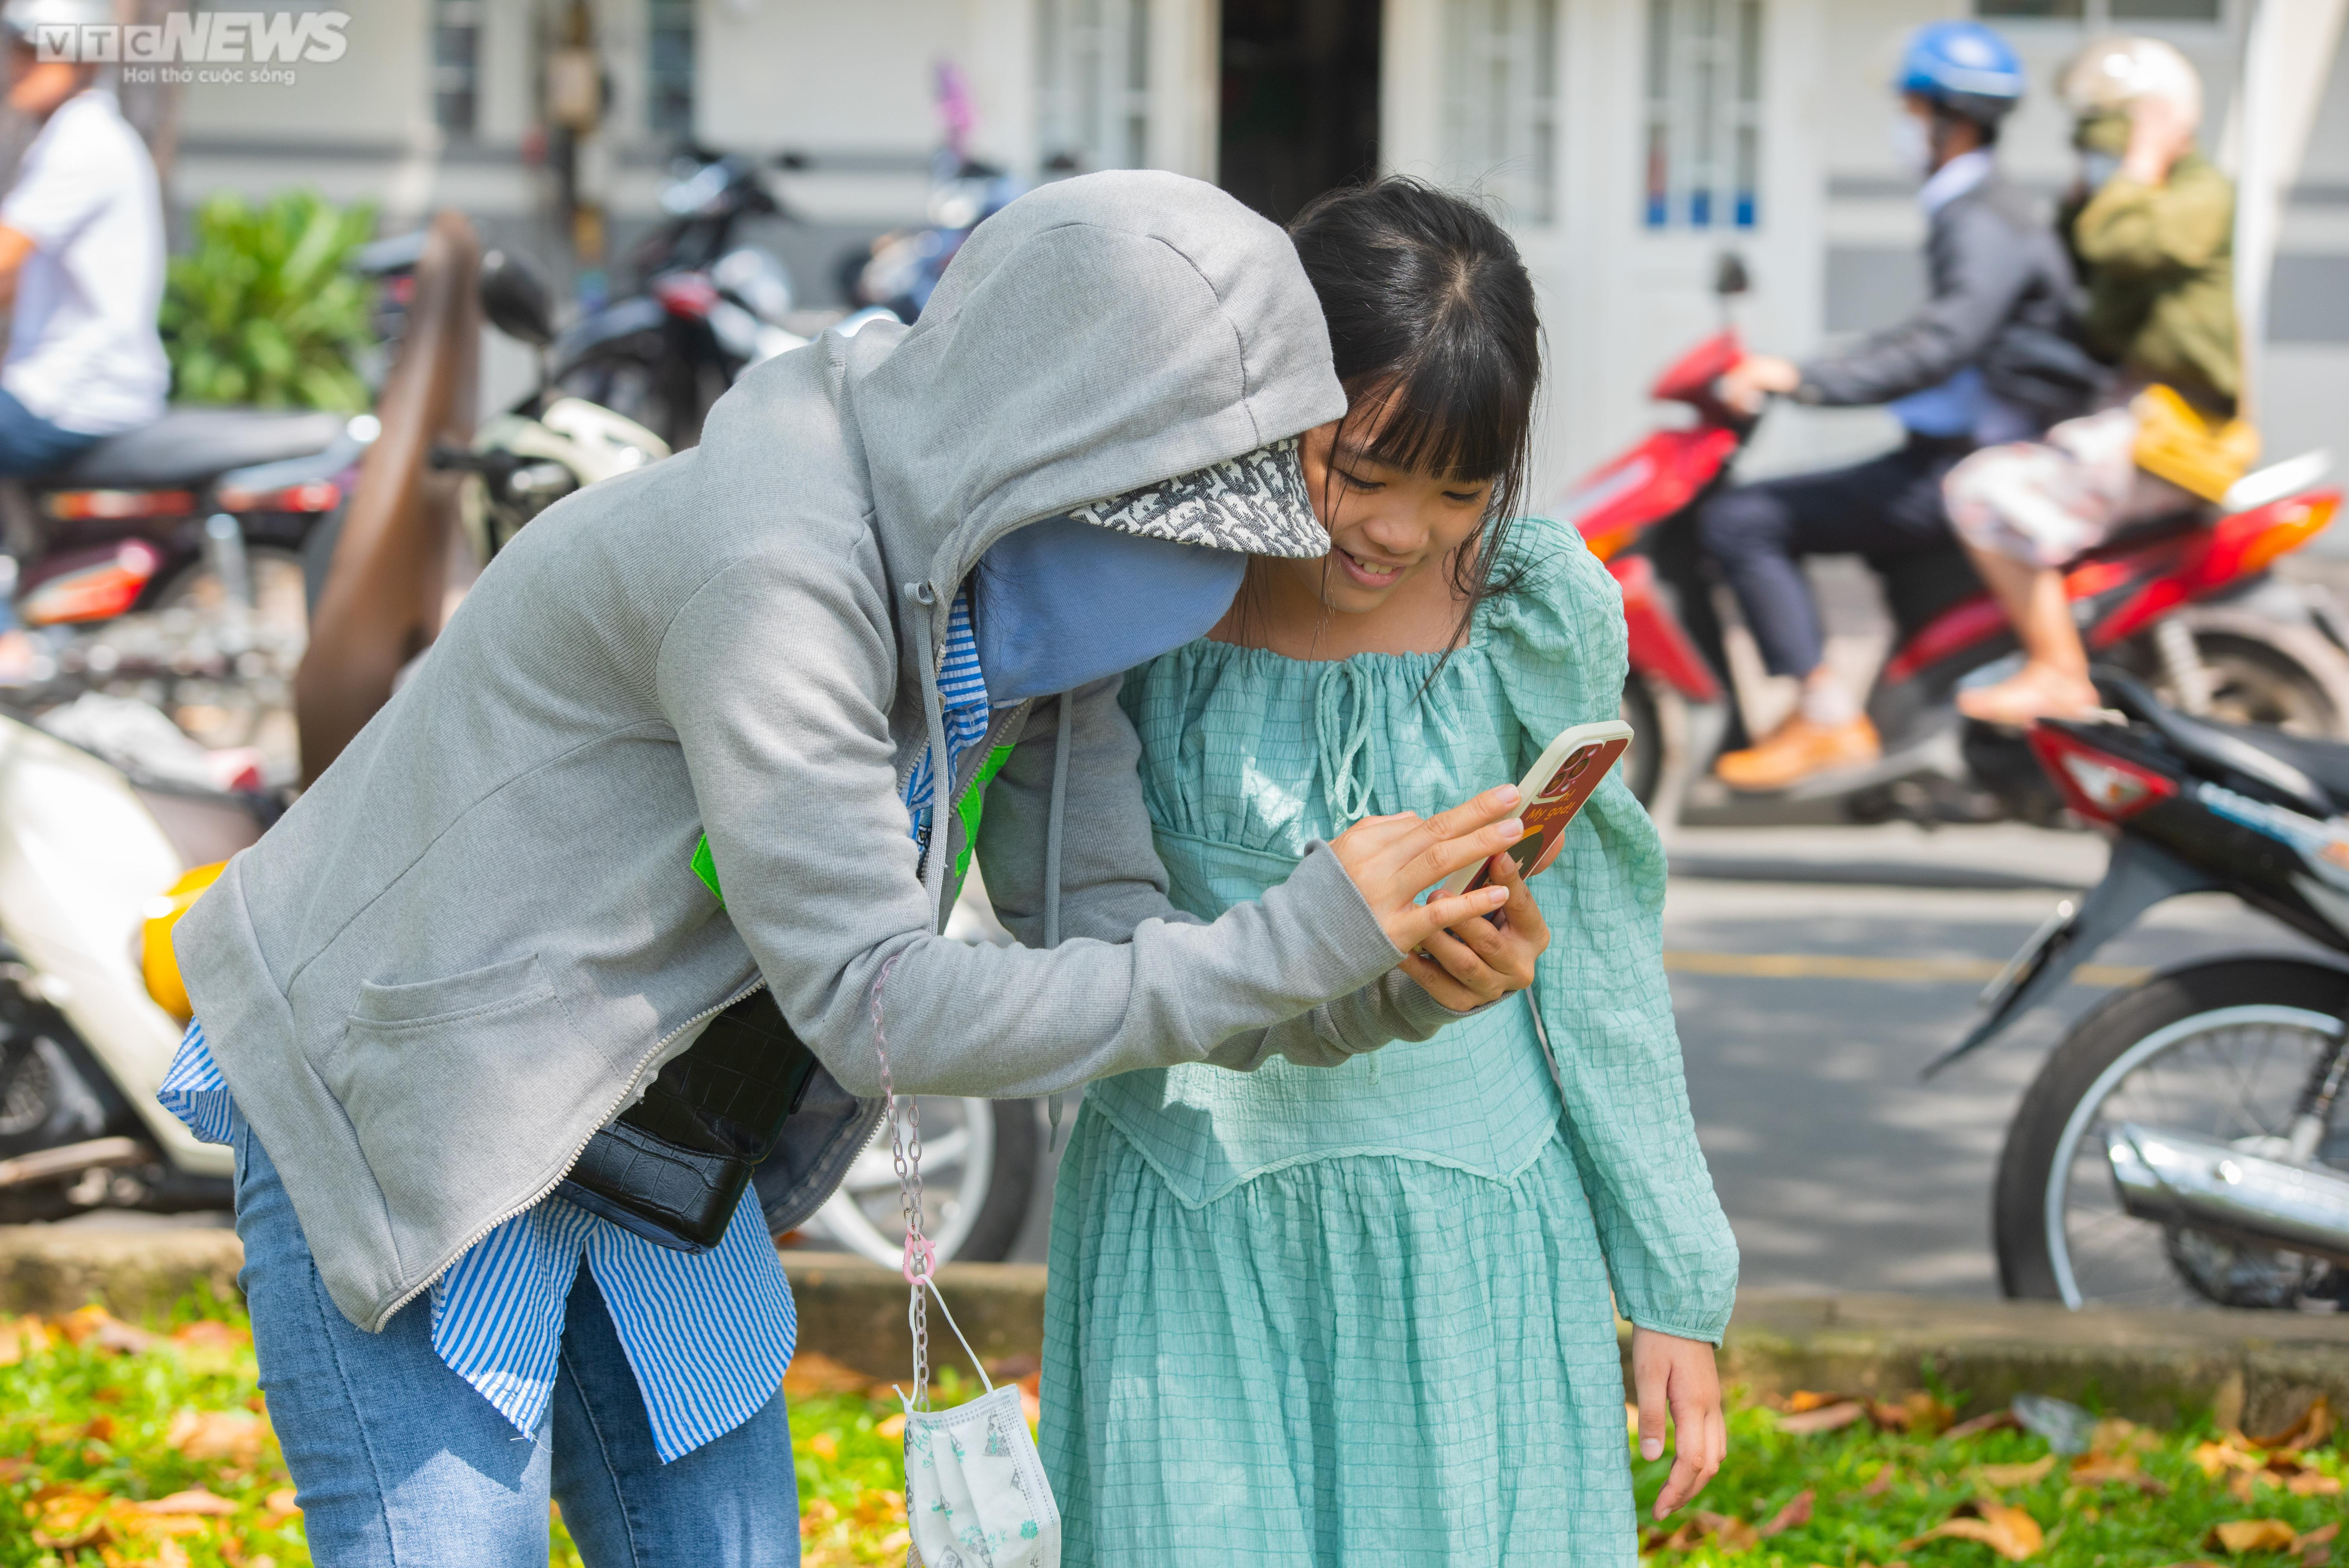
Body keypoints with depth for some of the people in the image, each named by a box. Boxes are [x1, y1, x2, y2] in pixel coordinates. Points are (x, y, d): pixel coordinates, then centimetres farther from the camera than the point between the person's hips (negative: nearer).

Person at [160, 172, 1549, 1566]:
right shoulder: (773, 573, -33)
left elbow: (1110, 954, -6)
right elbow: (880, 1015, -33)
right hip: (395, 1112, -8)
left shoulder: (1048, 597, -6)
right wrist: (1301, 939, -32)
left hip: (631, 1151, 8)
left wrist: (1391, 993, -24)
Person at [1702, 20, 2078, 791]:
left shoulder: (1986, 226, -16)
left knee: (1739, 520, -15)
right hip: (1954, 450, 11)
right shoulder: (1971, 212, 17)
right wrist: (1808, 374, 23)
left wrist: (1805, 380, -33)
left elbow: (1941, 346, -30)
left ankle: (1828, 722, -15)